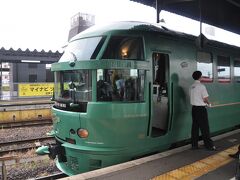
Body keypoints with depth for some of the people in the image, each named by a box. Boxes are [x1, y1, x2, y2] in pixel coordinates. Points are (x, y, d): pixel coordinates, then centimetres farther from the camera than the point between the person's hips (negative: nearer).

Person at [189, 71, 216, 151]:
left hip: (193, 108, 7)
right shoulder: (201, 86, -14)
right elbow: (205, 99, -14)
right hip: (201, 109, -7)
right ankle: (209, 145, 11)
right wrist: (209, 103, 7)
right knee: (204, 128, 1)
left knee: (195, 127, 11)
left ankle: (194, 145, 17)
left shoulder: (191, 87, 7)